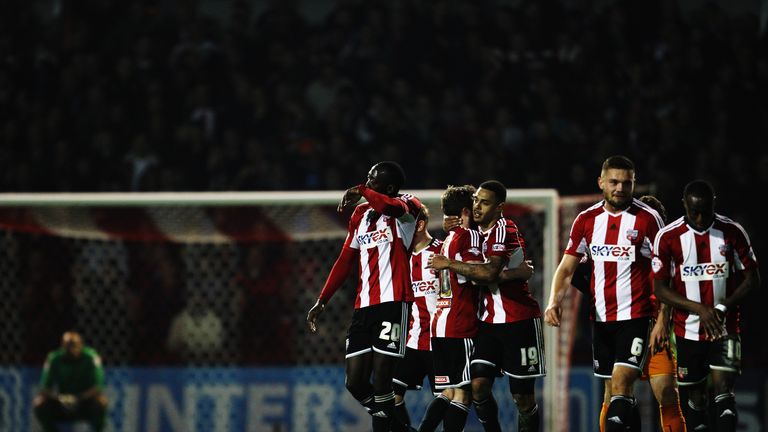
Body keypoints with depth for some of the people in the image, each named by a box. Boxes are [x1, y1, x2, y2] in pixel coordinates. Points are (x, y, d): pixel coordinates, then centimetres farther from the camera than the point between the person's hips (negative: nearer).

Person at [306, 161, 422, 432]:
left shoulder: (407, 204, -1)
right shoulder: (360, 214, 20)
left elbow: (393, 207, -29)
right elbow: (346, 261, 27)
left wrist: (361, 191, -21)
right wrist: (322, 301, 25)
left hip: (393, 304, -7)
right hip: (364, 306, 7)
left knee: (381, 384, -11)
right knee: (355, 383, 2)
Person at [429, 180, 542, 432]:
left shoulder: (503, 229, -15)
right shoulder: (477, 231, 12)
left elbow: (489, 273, -27)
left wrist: (449, 264, -18)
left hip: (519, 321, -7)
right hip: (489, 321, 7)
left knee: (523, 397, -1)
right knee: (478, 386, -6)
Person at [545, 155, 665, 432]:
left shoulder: (648, 219, -6)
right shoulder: (587, 220, 6)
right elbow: (567, 268, 6)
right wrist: (554, 302, -12)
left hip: (635, 316, -5)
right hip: (600, 317, 5)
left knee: (621, 384, -17)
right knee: (617, 392, 10)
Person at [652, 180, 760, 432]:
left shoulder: (732, 233, -3)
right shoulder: (668, 238, -5)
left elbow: (752, 279, 1)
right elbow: (660, 288, -4)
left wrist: (722, 308, -14)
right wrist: (699, 309, -17)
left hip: (725, 329, -1)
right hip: (688, 331, 1)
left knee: (723, 389, -13)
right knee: (695, 395, 8)